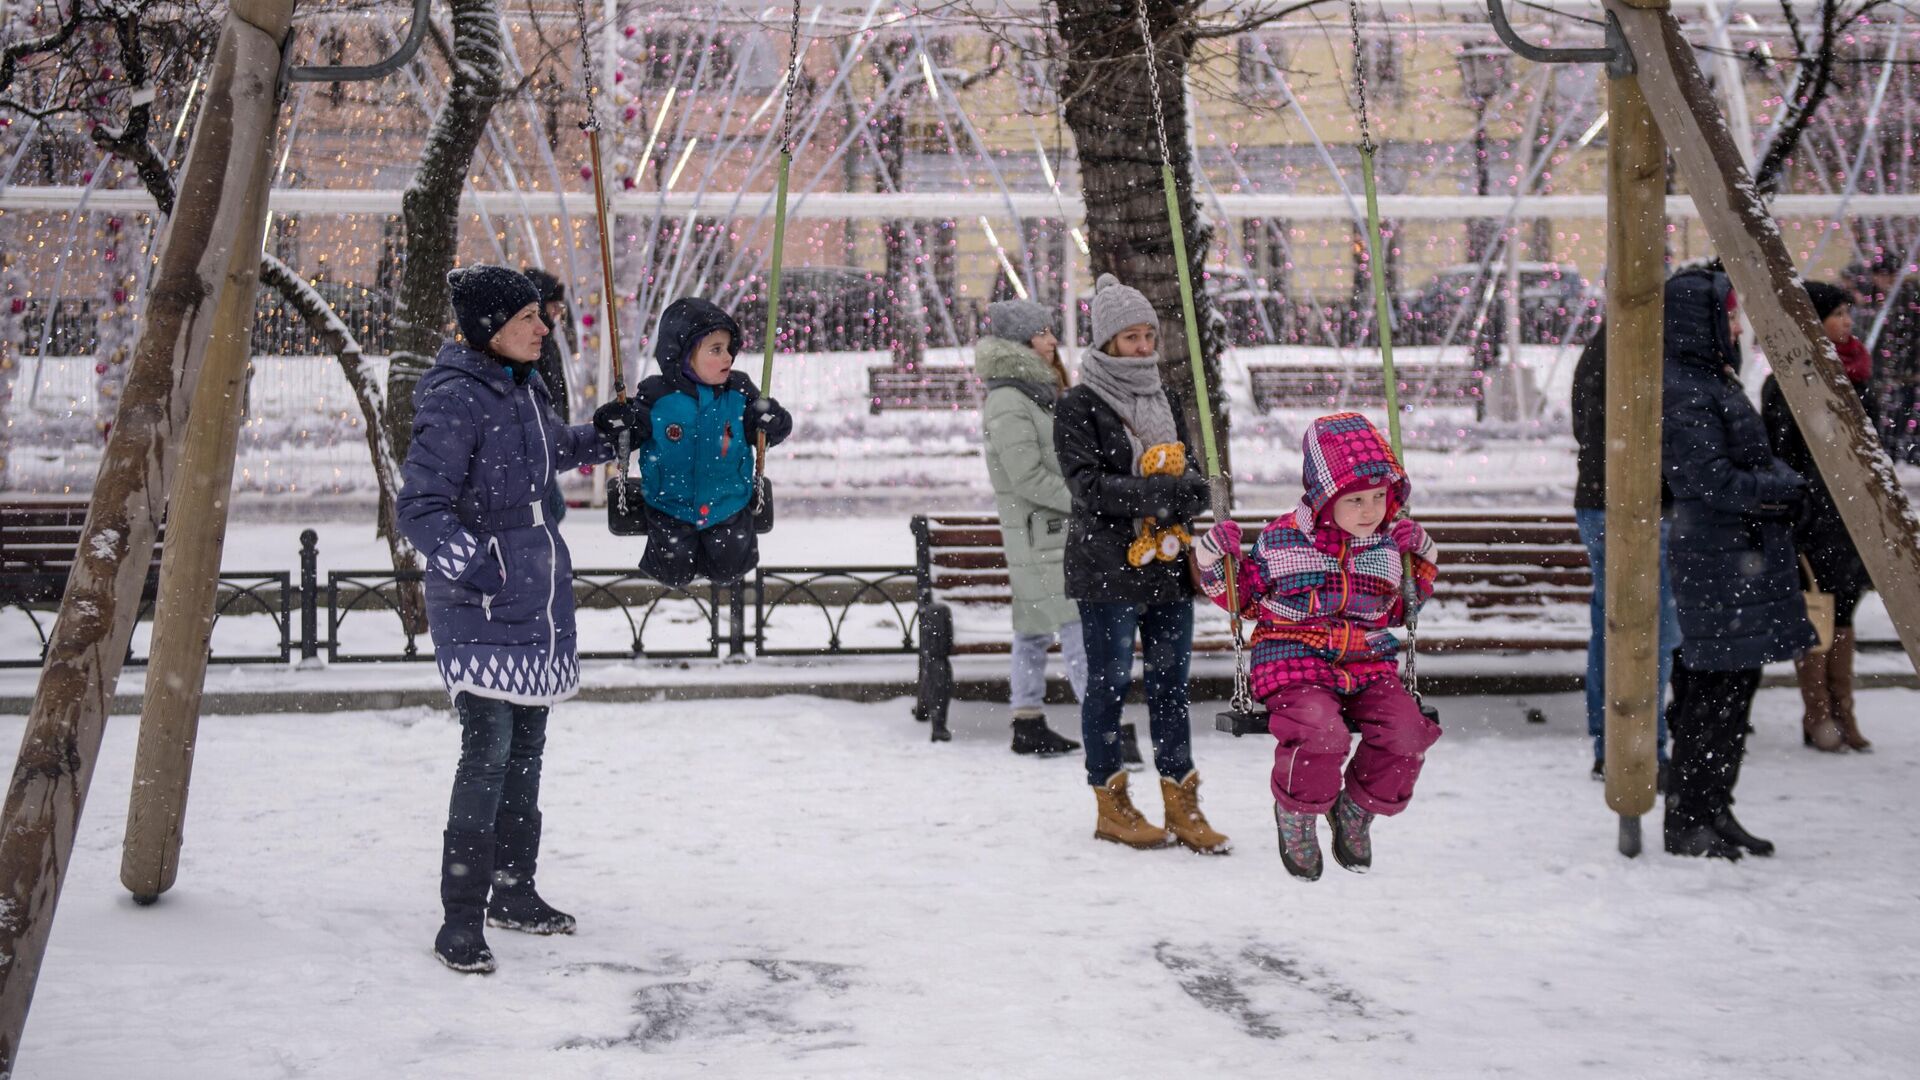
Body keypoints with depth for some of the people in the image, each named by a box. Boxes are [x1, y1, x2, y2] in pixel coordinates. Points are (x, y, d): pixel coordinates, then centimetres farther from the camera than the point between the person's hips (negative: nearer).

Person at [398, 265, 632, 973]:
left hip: (539, 600, 9)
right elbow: (420, 508, -21)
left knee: (526, 747, 16)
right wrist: (475, 568, -33)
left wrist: (601, 435, 14)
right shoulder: (455, 401, -17)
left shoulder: (524, 388, 10)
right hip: (480, 609, -9)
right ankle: (461, 921, -6)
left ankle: (513, 891, 29)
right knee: (488, 751, -13)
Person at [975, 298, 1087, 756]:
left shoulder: (1038, 392, 16)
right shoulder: (1007, 402, -16)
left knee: (1034, 626, 12)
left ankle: (1029, 724, 16)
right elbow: (1028, 477, -19)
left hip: (1056, 530, 10)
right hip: (1041, 533, -10)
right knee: (1078, 626, -13)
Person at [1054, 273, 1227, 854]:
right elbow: (1088, 486, -15)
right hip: (1106, 567, -6)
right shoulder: (1077, 407, -5)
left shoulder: (1163, 400, 15)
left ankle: (1182, 805, 13)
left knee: (1171, 678, 7)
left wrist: (1189, 491, -10)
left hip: (1168, 566, 6)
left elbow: (1190, 475, 14)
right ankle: (1112, 806, 12)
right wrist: (1157, 491, -24)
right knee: (1110, 681, 1)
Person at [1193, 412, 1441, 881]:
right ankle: (1296, 812, -1)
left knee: (1406, 732, -23)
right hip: (1296, 666, -4)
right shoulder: (1281, 540, -1)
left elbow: (1400, 609, 24)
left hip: (1369, 667, 4)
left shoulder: (1389, 545, 10)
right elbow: (1244, 597, 12)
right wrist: (1215, 562, -4)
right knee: (1320, 732, -34)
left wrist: (1421, 559, 12)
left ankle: (1358, 808, 8)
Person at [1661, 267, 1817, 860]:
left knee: (1734, 686, 13)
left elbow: (1756, 461, 20)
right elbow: (1711, 481, -20)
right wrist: (1786, 490, -12)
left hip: (1744, 558, 10)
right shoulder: (1683, 389, -15)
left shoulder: (1714, 380, 16)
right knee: (1717, 690, -6)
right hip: (1718, 561, -10)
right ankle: (1687, 822, 1)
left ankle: (1713, 812, 21)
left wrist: (1784, 484, 0)